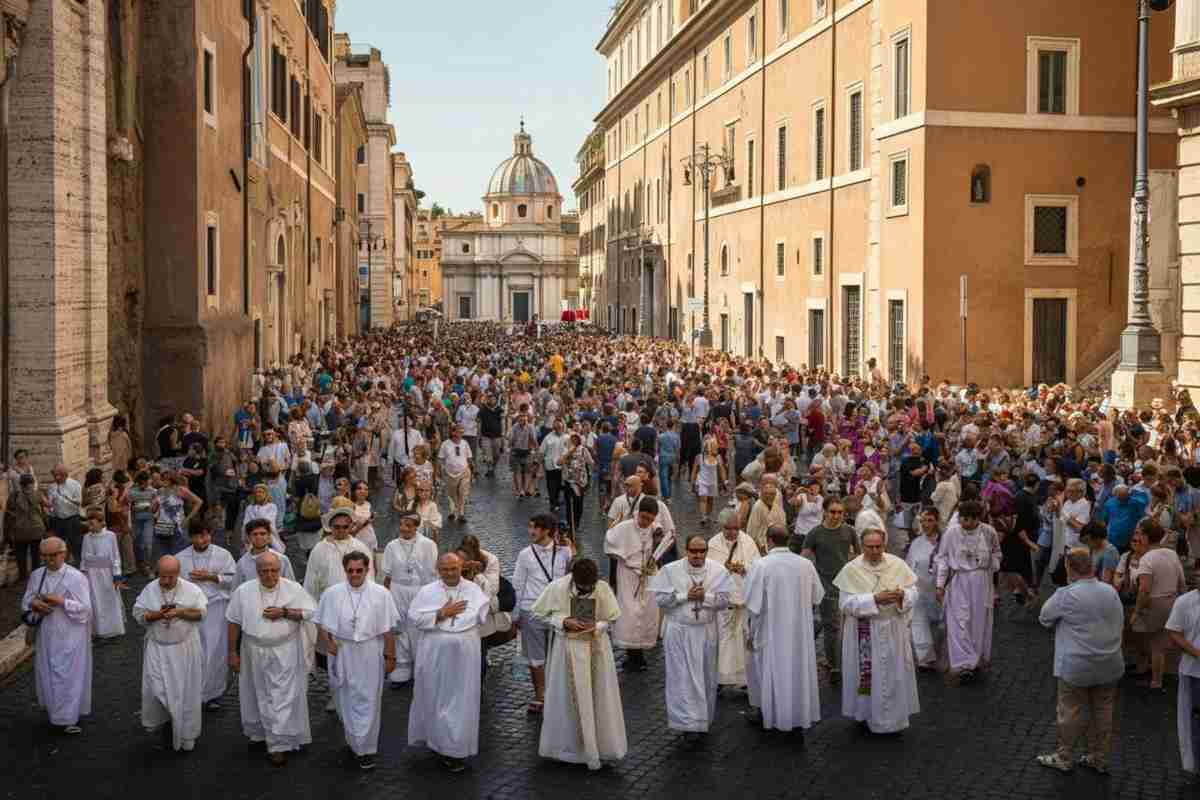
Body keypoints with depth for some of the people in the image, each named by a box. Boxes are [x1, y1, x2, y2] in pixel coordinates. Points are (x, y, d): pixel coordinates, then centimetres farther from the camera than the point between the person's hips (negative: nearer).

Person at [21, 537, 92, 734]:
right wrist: (33, 604, -12)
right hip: (46, 634, 5)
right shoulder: (36, 575, 3)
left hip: (70, 635, -5)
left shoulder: (76, 577, -12)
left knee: (70, 675, 0)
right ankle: (55, 711, 29)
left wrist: (62, 602, -24)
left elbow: (85, 608, -13)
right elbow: (25, 602, 10)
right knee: (47, 673, 12)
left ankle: (69, 717, 10)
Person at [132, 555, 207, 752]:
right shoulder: (149, 590, -2)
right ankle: (165, 722, 21)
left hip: (185, 648, -1)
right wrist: (157, 615, -19)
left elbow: (201, 612, -7)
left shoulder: (192, 589, -5)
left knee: (185, 693, 5)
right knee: (157, 690, -7)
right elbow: (138, 614, -1)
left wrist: (180, 612, -21)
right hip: (158, 649, 1)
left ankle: (186, 736, 21)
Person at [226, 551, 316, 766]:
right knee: (257, 696, 14)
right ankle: (258, 733, 35)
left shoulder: (294, 589, -7)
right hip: (254, 651, 2)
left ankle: (279, 745, 3)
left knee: (283, 698, -3)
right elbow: (233, 623, 2)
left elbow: (310, 611, -5)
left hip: (285, 652, -2)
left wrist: (284, 612, -17)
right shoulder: (243, 591, -4)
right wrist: (233, 652, 3)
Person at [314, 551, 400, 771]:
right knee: (345, 700, 13)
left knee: (368, 701, 2)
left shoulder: (381, 594, -6)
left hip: (370, 654, -2)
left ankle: (365, 749, 13)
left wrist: (390, 656, -1)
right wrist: (328, 643, -7)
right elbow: (321, 624, 8)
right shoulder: (332, 593, -1)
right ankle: (353, 741, 32)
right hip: (341, 652, 2)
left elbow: (387, 629, -2)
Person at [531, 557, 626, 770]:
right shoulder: (556, 588, -15)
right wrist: (563, 622, -17)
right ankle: (573, 747, 20)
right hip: (569, 649, -1)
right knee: (572, 699, 6)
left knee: (600, 698, 8)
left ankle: (602, 747, 22)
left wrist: (596, 627, -19)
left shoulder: (603, 589, -12)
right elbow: (536, 614, -5)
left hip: (596, 648, 1)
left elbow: (612, 618, 1)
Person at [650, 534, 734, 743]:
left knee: (706, 678, 13)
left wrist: (705, 596, -21)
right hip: (679, 631, -2)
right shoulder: (670, 570, -6)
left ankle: (704, 720, 29)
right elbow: (659, 598, -9)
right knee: (684, 678, -4)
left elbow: (725, 600, -5)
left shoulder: (718, 571, -3)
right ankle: (689, 724, -1)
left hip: (706, 631, 2)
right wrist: (685, 596, -17)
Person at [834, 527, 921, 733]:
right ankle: (867, 714, 22)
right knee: (868, 674, 4)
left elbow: (913, 592, 3)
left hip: (893, 630, 3)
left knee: (894, 673, 10)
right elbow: (847, 603, -14)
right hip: (865, 634, -3)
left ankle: (893, 715, 25)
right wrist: (875, 599, -25)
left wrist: (902, 595, -20)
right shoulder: (851, 570, -8)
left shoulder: (898, 564, 0)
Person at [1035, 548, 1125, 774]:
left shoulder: (1066, 595, -18)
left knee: (1071, 712, 8)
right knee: (1103, 711, 15)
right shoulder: (1111, 592, -3)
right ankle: (1100, 758, 26)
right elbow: (1120, 623, 8)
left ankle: (1063, 757, 19)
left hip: (1077, 667, -5)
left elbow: (1044, 618, -4)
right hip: (1109, 666, 5)